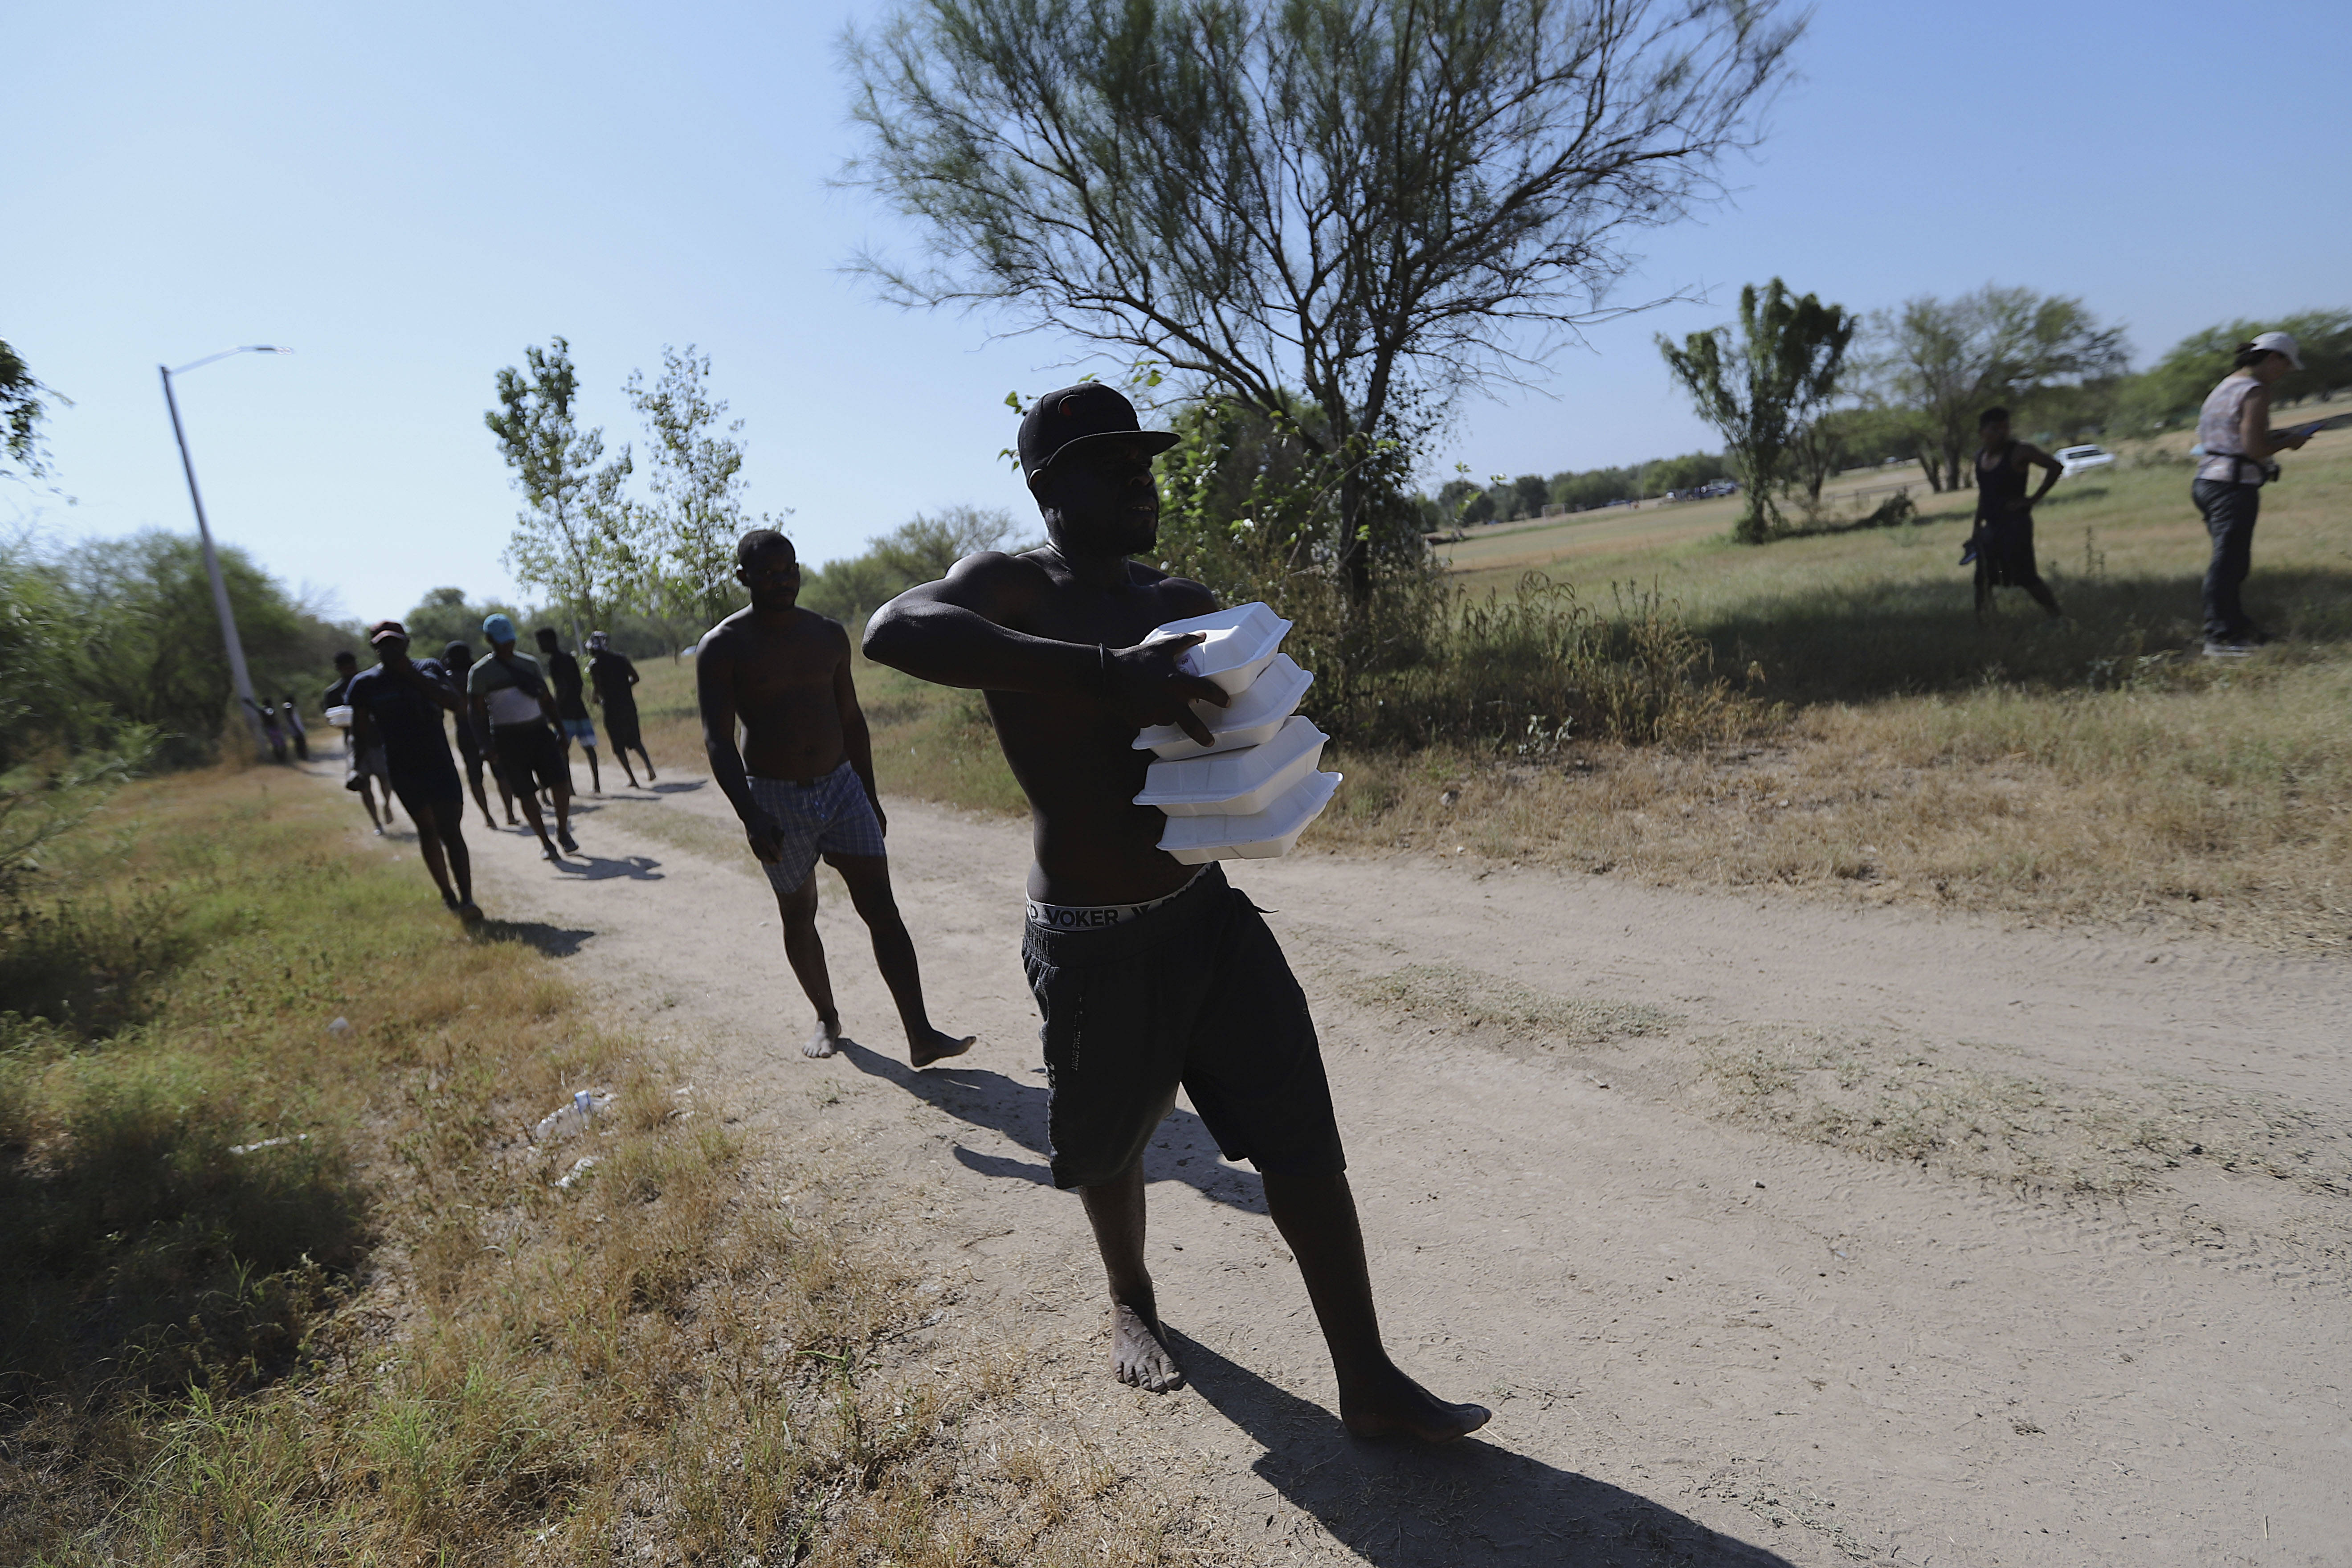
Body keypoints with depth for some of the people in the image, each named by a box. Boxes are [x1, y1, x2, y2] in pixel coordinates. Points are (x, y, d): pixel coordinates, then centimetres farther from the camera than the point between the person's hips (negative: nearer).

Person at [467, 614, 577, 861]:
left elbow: (546, 699, 18)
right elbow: (477, 711, -3)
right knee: (526, 793, 0)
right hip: (508, 738, -3)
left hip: (539, 731, 3)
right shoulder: (480, 672, -1)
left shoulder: (530, 663, 12)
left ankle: (563, 832, 12)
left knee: (561, 781, -7)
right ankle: (545, 842, 11)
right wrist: (486, 745, -10)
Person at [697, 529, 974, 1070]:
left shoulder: (829, 635, 5)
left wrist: (871, 798, 14)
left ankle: (921, 1036, -8)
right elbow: (718, 740, -15)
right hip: (776, 800, -2)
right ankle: (827, 1019, 33)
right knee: (798, 918, 11)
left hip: (842, 786, 3)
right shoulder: (723, 647, -8)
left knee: (883, 909, -6)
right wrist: (749, 817, -28)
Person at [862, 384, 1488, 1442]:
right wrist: (1101, 673, -44)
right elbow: (893, 630, -34)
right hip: (1092, 947, -4)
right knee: (1109, 1145, 17)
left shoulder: (1183, 603, 7)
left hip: (1209, 914, 5)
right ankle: (1133, 1306, 48)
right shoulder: (1014, 588, -12)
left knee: (1304, 1142, 2)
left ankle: (1369, 1386, 17)